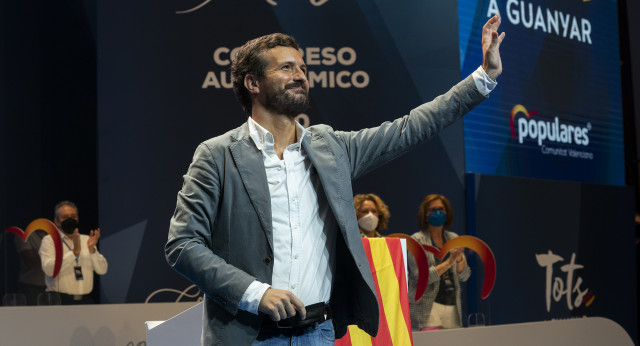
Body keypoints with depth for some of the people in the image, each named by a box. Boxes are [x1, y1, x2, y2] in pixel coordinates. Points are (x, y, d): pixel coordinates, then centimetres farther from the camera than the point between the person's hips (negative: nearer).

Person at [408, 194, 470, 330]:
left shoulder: (453, 238, 14)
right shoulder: (417, 240, -2)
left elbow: (464, 276, 9)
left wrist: (459, 259, -12)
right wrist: (449, 262, -18)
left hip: (452, 305, 5)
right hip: (427, 307, -5)